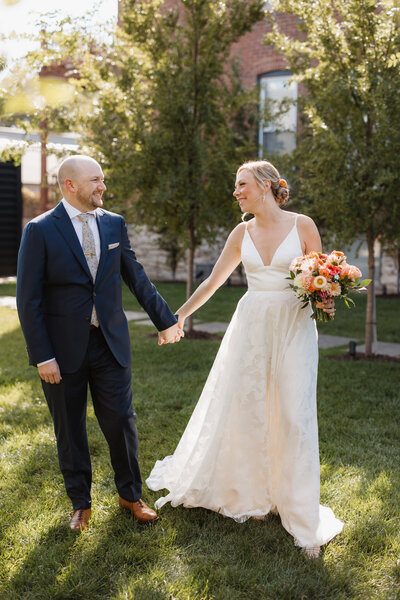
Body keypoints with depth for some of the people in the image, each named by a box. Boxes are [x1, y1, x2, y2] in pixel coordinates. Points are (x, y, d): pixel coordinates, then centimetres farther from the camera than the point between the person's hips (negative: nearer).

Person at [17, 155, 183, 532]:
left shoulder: (114, 224, 4)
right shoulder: (40, 231, -9)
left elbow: (136, 277, 13)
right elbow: (28, 299, -9)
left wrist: (165, 320, 17)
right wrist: (42, 357, -13)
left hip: (111, 344, 3)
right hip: (63, 349, -3)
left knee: (121, 422, 9)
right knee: (70, 430, 11)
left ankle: (130, 494, 30)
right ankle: (80, 503, 30)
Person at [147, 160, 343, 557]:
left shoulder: (302, 226, -3)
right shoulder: (242, 233, 6)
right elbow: (214, 280, 16)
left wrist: (324, 302, -16)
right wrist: (180, 314, 22)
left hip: (294, 327, -3)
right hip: (251, 326, 4)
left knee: (294, 416, -4)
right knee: (243, 409, 8)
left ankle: (303, 522, 9)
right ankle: (247, 494, 32)